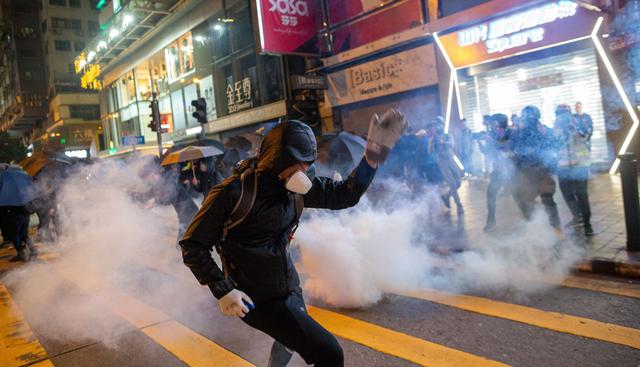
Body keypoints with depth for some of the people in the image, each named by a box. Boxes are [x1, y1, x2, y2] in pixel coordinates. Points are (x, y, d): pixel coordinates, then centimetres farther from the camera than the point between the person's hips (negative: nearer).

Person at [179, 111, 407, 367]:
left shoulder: (295, 188, -3)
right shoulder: (233, 193, -20)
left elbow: (346, 195, 0)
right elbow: (192, 246, -13)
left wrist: (376, 152, -11)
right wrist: (223, 291, -21)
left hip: (290, 290, 7)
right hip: (258, 299, -7)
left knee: (293, 340, 32)